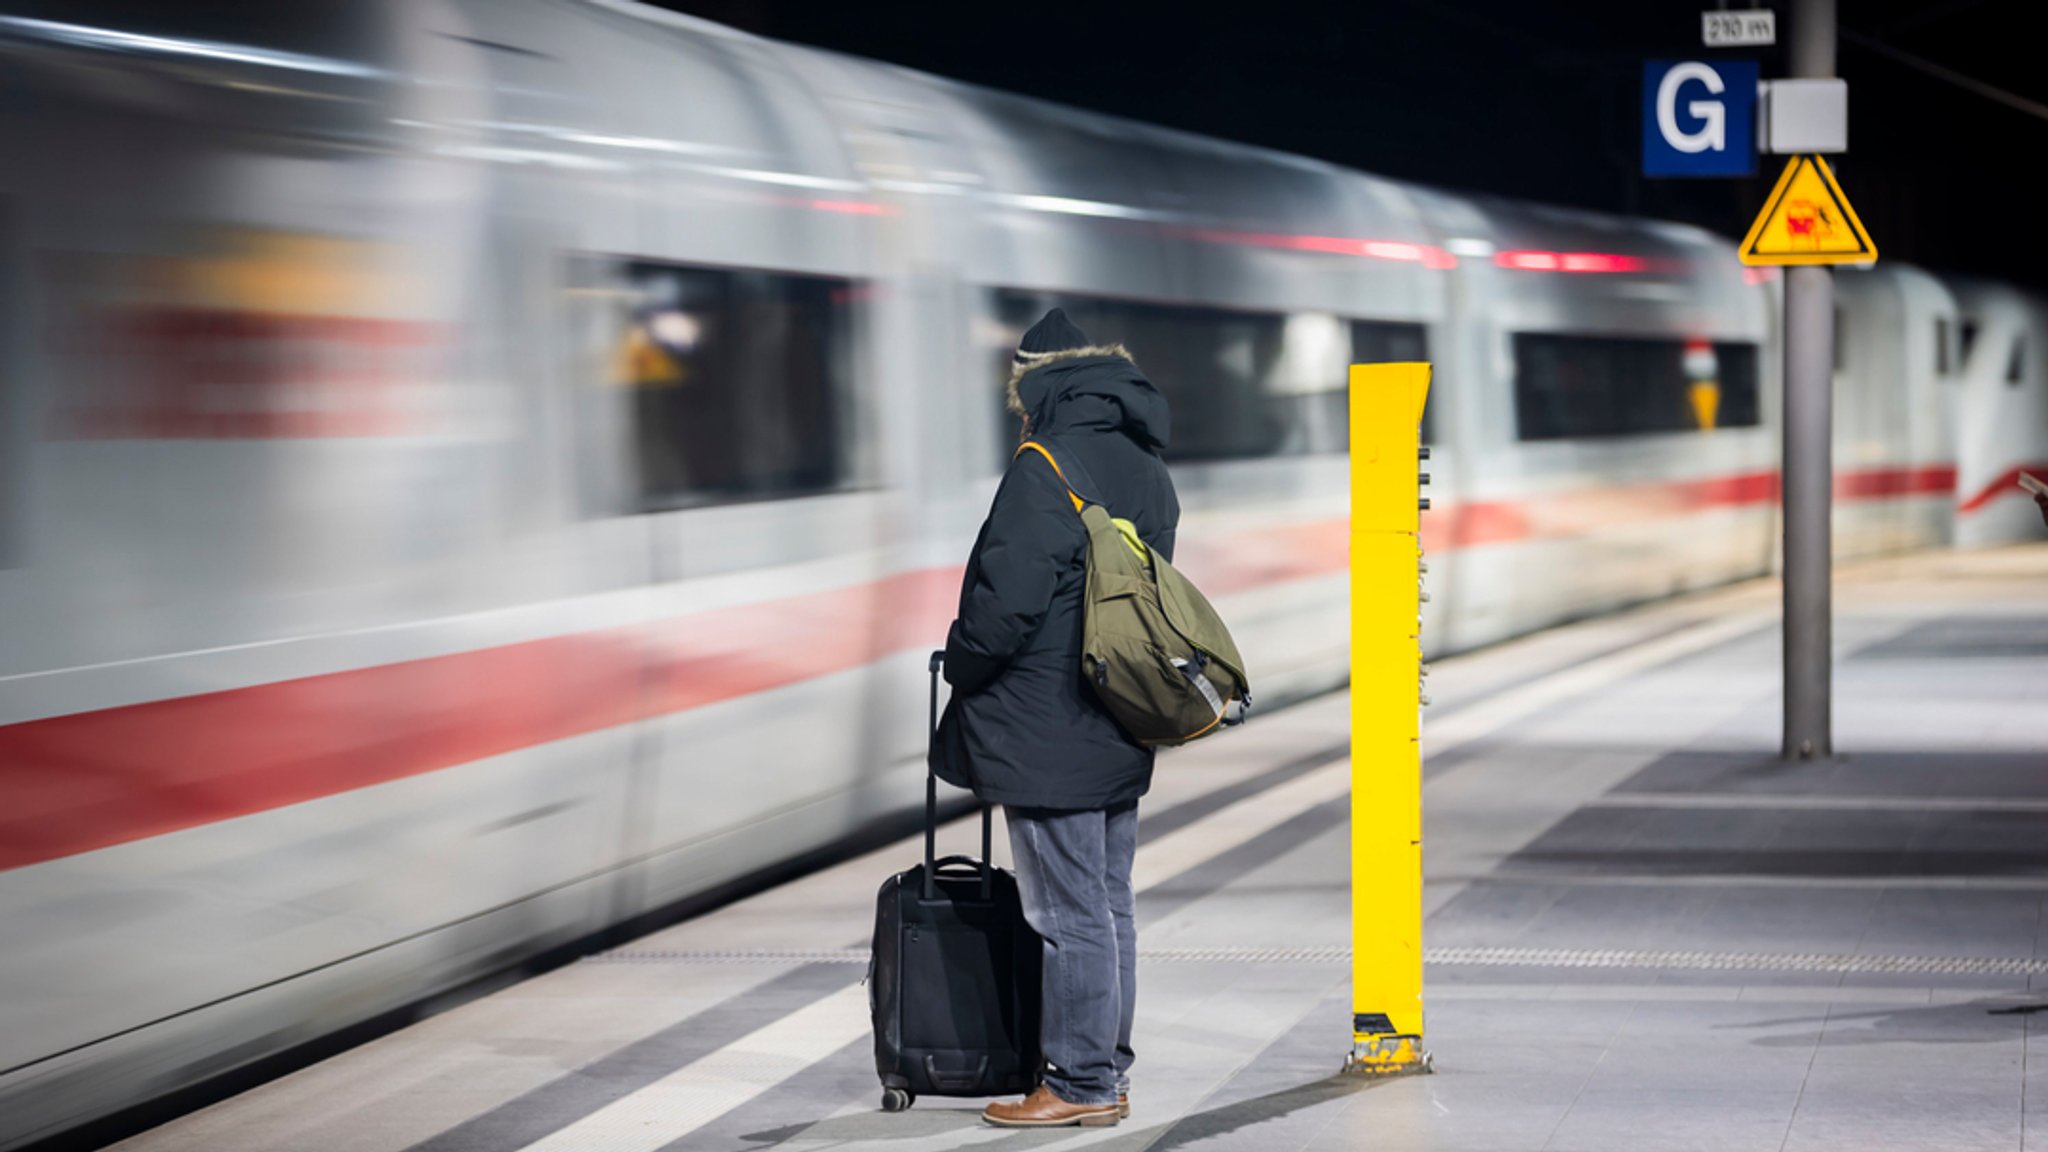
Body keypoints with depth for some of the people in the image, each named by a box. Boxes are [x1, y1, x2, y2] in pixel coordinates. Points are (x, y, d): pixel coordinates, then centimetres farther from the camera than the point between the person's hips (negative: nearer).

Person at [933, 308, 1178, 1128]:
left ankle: (1080, 1084, 1)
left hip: (1049, 735, -9)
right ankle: (1107, 1074, 21)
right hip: (1120, 732, 9)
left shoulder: (1046, 467, -16)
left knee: (1069, 916, -4)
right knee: (1109, 907, 14)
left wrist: (961, 663, -2)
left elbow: (1005, 599, -19)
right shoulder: (1145, 468, 13)